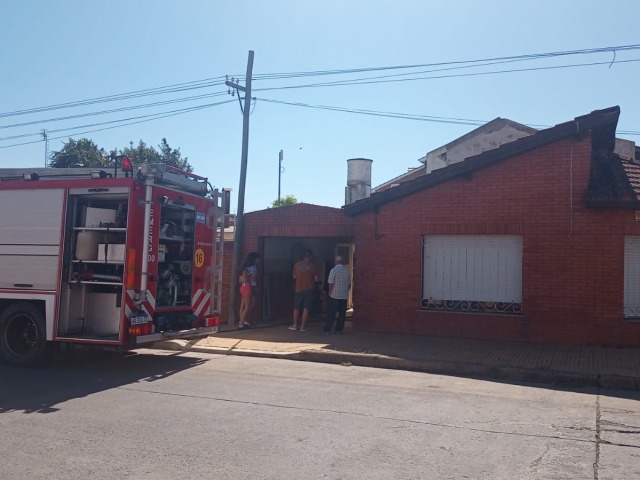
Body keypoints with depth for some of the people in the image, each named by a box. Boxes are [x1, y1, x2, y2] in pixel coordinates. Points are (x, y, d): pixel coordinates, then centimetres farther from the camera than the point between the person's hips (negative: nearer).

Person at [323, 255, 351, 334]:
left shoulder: (333, 270, -11)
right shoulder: (347, 271, 3)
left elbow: (331, 283, -12)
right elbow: (349, 284, 8)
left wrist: (330, 293, -1)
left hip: (334, 295, -3)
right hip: (344, 296, 4)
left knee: (331, 313, 2)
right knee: (342, 313, 9)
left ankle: (327, 329, 4)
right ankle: (339, 329, 10)